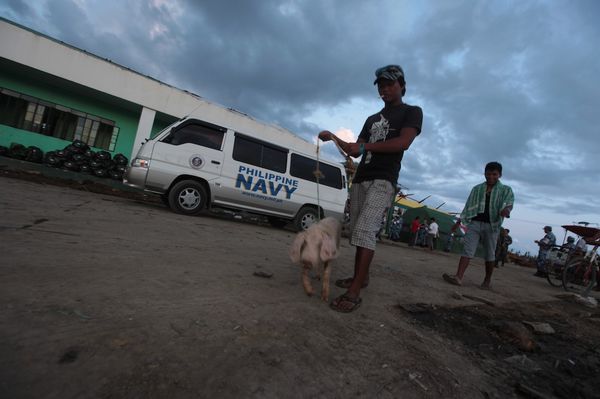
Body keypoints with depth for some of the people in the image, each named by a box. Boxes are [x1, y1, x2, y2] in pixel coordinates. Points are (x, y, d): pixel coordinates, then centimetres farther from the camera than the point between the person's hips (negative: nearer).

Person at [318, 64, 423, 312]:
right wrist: (333, 137, 9)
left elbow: (403, 143, -11)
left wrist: (365, 146, -14)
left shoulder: (412, 111, 8)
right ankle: (360, 276, 18)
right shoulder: (372, 119, 26)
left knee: (365, 231, -21)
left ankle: (354, 292, -21)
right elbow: (355, 152, 22)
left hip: (383, 181, -7)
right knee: (357, 231, 5)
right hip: (360, 179, 7)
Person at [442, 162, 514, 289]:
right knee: (467, 250, -9)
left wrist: (506, 209, -34)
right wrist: (459, 220, 8)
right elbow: (469, 205, 15)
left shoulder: (506, 190, 7)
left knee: (489, 254, 6)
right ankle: (458, 277, -17)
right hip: (474, 222, 2)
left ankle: (487, 280, 21)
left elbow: (509, 202, -10)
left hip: (491, 225, -1)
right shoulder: (477, 188, 15)